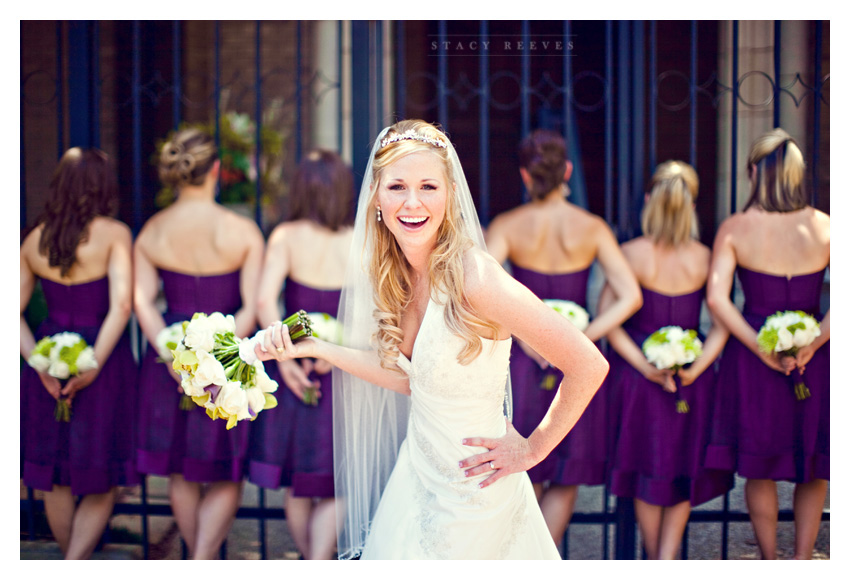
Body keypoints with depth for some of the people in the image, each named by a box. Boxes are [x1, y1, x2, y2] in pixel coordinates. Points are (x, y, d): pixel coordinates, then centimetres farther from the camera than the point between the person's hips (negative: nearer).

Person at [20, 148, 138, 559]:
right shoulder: (114, 234, -10)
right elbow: (122, 305, -20)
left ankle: (72, 564, 31)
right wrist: (93, 366, -18)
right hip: (103, 362, -4)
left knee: (56, 478, 18)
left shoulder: (34, 241, 4)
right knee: (101, 482, 8)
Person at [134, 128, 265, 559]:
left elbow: (142, 302, -11)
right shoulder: (243, 232, -9)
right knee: (226, 475, 9)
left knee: (180, 474, 17)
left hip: (171, 359, 3)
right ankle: (201, 568, -7)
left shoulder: (151, 232, -1)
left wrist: (173, 356, -17)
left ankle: (198, 565, 29)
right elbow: (253, 307, -16)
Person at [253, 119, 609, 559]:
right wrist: (315, 348, 3)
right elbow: (411, 378, 6)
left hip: (468, 492, -7)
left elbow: (589, 365, -26)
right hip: (417, 471, 7)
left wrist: (532, 449, -14)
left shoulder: (474, 278, -28)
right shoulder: (399, 274, -4)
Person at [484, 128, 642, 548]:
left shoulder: (508, 226, -6)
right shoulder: (591, 228, -4)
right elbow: (630, 297, -11)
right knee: (566, 480, 13)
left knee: (525, 479, 15)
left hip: (522, 359, 0)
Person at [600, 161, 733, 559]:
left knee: (646, 470, 17)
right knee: (685, 467, 17)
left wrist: (645, 366, -17)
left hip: (637, 374, 0)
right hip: (693, 380, 0)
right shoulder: (704, 258, -8)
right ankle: (668, 563, 6)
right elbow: (722, 323, -12)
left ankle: (654, 561, 31)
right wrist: (696, 368, -14)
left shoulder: (631, 254, -12)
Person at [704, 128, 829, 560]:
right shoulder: (824, 228, -6)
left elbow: (716, 297, -17)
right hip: (814, 360, 0)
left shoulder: (735, 229, -8)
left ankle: (770, 565, 24)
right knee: (814, 468, 16)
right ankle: (802, 562, 16)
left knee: (760, 471, 16)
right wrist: (811, 345, -15)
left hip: (754, 358, 0)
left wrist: (761, 348, -15)